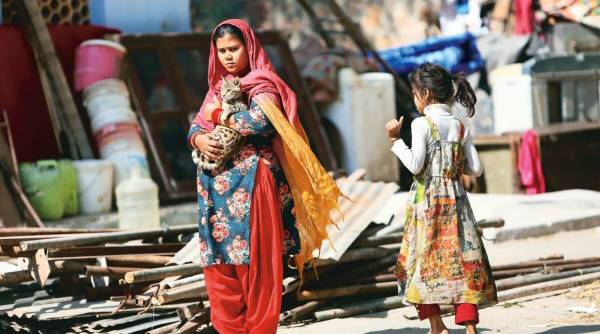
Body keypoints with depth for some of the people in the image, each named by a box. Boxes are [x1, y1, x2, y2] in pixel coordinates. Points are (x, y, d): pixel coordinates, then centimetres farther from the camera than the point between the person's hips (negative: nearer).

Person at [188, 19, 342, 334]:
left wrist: (219, 115, -8)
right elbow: (196, 126, 15)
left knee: (254, 263, -6)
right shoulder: (218, 88, 19)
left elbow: (261, 122, -21)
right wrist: (200, 140, -9)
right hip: (217, 186, 7)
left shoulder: (262, 84, -3)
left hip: (251, 184, -7)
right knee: (219, 264, 4)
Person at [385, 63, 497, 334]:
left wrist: (395, 140, -8)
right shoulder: (460, 127, 7)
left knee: (424, 259, 6)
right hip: (455, 199, 4)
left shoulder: (422, 124, -8)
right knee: (463, 260, 2)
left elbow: (415, 165, -17)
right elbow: (476, 169, 5)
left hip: (427, 200, -4)